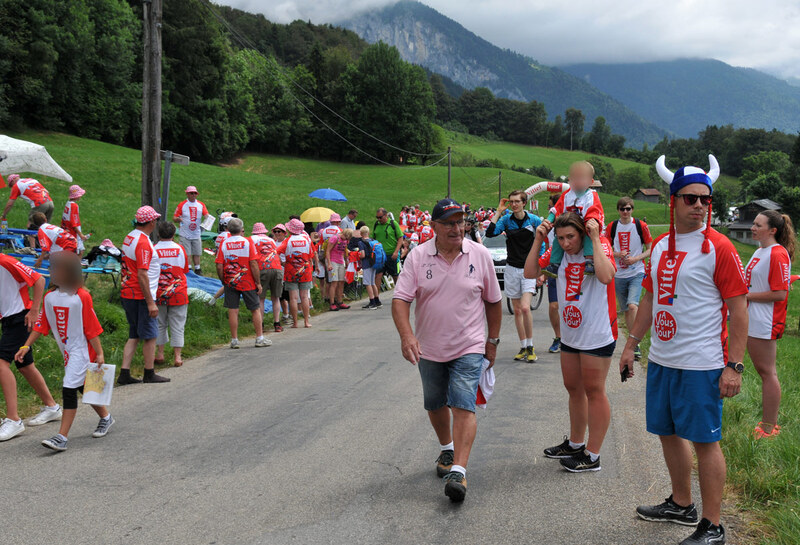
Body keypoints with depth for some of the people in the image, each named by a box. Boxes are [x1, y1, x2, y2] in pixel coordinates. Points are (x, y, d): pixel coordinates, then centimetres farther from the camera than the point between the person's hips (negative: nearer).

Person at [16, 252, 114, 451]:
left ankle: (62, 437, -12)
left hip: (81, 350, -7)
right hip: (67, 351, 7)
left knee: (69, 389, -12)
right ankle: (105, 417, 38)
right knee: (84, 387, 17)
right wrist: (27, 346, 2)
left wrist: (99, 354, -11)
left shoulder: (81, 297, -16)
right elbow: (42, 324, 8)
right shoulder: (49, 297, 2)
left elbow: (92, 327, -13)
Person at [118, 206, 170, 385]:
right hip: (140, 296, -9)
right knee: (150, 336, 3)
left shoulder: (129, 237, 11)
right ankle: (150, 374, 12)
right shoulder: (143, 242, -18)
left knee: (134, 336, 13)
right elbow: (142, 275, -22)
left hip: (127, 294, 9)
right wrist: (150, 302, -21)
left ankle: (124, 374, 11)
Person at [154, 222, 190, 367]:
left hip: (158, 294, 0)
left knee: (160, 324, 14)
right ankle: (177, 356, 4)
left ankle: (160, 354, 16)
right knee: (177, 325, 5)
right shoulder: (180, 249, -5)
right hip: (178, 294, 0)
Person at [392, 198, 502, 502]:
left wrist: (493, 341, 7)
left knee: (464, 406, -13)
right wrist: (406, 334, -27)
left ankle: (458, 471, -17)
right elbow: (400, 299, -12)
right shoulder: (418, 256, -6)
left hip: (469, 347, -2)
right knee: (435, 405, 17)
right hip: (428, 349, 2)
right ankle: (446, 449, 42)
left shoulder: (480, 255, -3)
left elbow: (493, 301, 6)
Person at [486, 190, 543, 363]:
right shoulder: (506, 219, 0)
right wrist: (498, 212, -13)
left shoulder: (534, 220, -4)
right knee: (517, 311, 7)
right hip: (512, 269, 3)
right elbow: (490, 233, -14)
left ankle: (531, 347, -5)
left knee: (525, 307, -18)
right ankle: (523, 347, 17)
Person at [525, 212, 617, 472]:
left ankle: (592, 455, 12)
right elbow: (530, 273, -1)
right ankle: (575, 444, 37)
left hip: (597, 334, -7)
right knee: (574, 389, 19)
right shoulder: (558, 253, 1)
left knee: (593, 391, 2)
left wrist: (595, 239, -28)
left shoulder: (600, 246, -15)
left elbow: (606, 277, -33)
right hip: (570, 334, 7)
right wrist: (538, 240, -8)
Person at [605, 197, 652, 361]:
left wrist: (636, 258, -13)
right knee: (626, 309, 10)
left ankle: (635, 345, -16)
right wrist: (617, 254, -10)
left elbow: (650, 249, 4)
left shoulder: (641, 226, -2)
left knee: (632, 305, -22)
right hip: (618, 274, 3)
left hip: (636, 273, -3)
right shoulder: (611, 227, 4)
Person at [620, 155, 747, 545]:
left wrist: (734, 366, -16)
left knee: (704, 441, -1)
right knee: (668, 433, 17)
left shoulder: (718, 247, -10)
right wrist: (631, 344, 17)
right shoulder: (660, 245, 9)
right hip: (661, 360, 7)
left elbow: (739, 308, -11)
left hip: (701, 365, -7)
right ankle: (681, 505, 35)